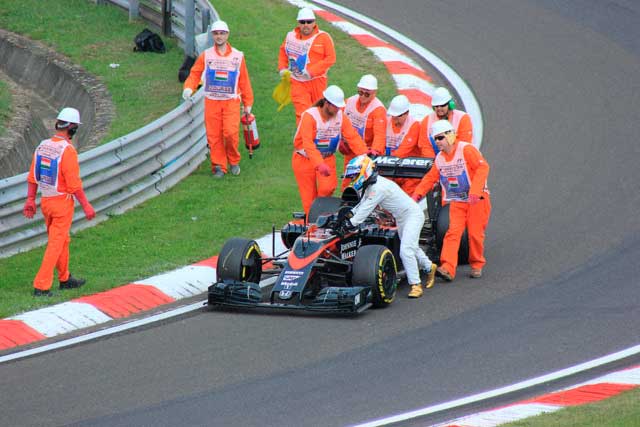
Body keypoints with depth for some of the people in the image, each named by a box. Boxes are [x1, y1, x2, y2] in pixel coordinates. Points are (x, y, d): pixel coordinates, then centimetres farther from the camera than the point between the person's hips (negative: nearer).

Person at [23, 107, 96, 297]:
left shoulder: (43, 146, 0)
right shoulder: (68, 151, -22)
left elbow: (33, 176, 4)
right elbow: (74, 184, -22)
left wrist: (30, 200, 9)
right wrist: (86, 206, -13)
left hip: (46, 201, 7)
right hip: (63, 203, -7)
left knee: (62, 240, 22)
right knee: (55, 245, -2)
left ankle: (65, 279, 35)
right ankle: (41, 287, -5)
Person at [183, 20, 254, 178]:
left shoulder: (237, 56, 6)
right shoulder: (206, 55, 5)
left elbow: (244, 81, 10)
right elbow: (195, 73, 5)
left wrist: (248, 103, 11)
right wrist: (189, 88, -15)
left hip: (231, 101, -1)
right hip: (211, 101, 1)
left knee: (231, 133, -13)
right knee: (214, 135, -1)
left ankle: (234, 161, 9)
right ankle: (219, 166, 10)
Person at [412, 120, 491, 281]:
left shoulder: (466, 149, -12)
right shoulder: (440, 158, 10)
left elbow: (482, 167, -21)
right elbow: (430, 178, 18)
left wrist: (475, 191, -28)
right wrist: (417, 194, 5)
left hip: (476, 200, -5)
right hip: (456, 202, 5)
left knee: (475, 233, -1)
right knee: (453, 233, -10)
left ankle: (477, 265, 19)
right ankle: (447, 268, -23)